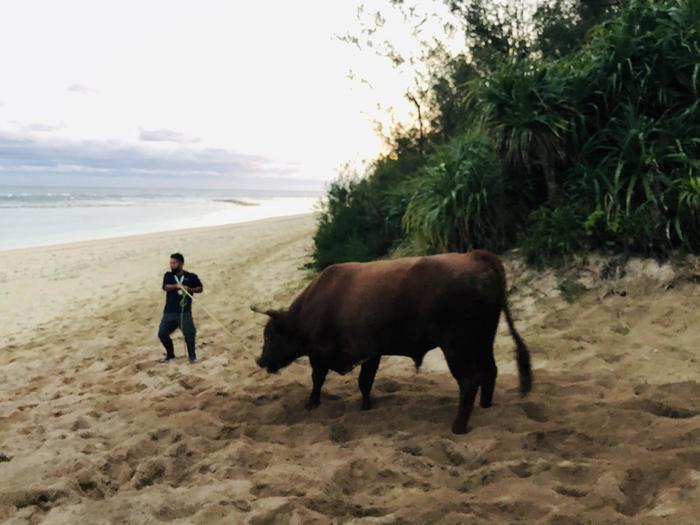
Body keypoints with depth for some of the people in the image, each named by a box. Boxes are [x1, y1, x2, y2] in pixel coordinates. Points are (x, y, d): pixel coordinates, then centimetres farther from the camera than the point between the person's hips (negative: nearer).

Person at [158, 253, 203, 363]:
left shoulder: (191, 276, 1)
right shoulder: (168, 275, 7)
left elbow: (200, 288, 5)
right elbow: (166, 287, -11)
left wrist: (189, 289, -12)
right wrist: (176, 286, -30)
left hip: (184, 311, -3)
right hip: (169, 311, 3)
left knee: (189, 333, -8)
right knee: (162, 333, 5)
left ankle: (192, 355, 11)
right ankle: (170, 354, 27)